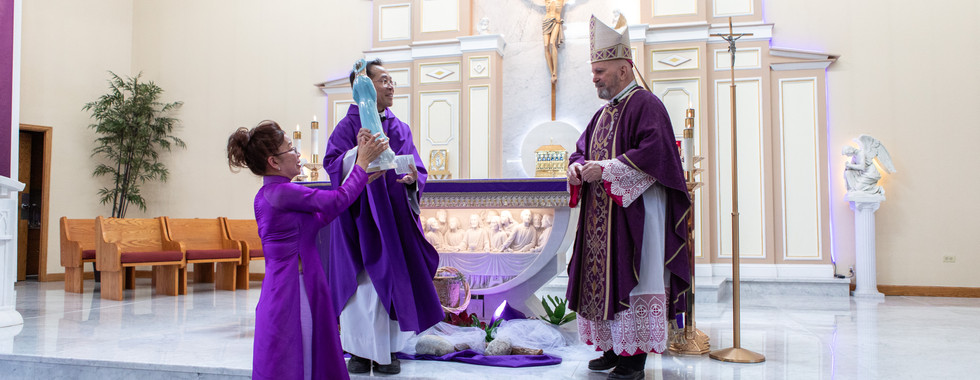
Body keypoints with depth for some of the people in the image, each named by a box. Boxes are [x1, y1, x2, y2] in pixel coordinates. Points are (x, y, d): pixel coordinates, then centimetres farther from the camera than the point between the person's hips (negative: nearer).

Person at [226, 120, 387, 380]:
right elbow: (338, 200, -12)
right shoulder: (283, 192, -17)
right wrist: (363, 161, 1)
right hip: (293, 292, -9)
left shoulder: (266, 195, 13)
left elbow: (320, 218, 14)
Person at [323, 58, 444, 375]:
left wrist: (413, 178, -17)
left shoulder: (401, 129, 12)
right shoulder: (349, 125, -1)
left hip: (394, 216, 4)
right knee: (362, 281, -3)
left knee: (394, 278, 4)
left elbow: (417, 169, 6)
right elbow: (332, 164, -13)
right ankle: (360, 349, 10)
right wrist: (360, 152, -31)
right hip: (360, 216, -4)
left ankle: (388, 349, 14)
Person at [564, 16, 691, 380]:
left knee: (630, 280, -6)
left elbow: (654, 153, -21)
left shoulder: (645, 104, -9)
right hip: (600, 217, 9)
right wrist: (577, 168, -1)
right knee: (603, 278, 9)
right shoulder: (603, 113, 18)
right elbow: (582, 149, 23)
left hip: (634, 213, -9)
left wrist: (605, 170, -21)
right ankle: (614, 348, 19)